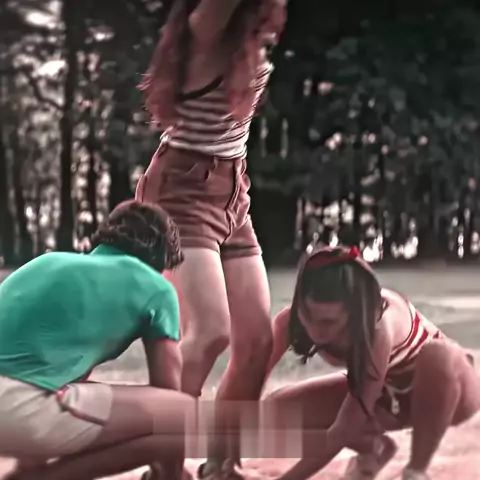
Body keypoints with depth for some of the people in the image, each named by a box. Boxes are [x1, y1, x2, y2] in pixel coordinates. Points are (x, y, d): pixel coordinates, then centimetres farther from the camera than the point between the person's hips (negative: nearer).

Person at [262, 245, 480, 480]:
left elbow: (344, 430, -38)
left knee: (438, 355, -42)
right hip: (383, 394, 5)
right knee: (278, 411, -16)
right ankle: (372, 448, 9)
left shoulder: (378, 326, -40)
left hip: (443, 385, -5)